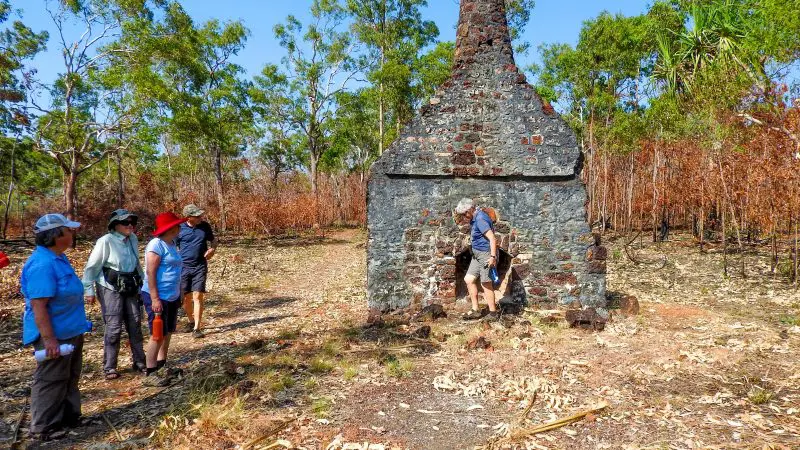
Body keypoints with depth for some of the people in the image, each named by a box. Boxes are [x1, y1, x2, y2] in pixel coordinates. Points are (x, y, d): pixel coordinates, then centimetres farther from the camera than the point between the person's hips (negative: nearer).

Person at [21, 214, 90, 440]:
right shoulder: (42, 264, -26)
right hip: (55, 334, -10)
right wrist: (49, 339, -27)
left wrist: (78, 325, 24)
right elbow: (38, 306, -28)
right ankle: (42, 427, 19)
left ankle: (68, 416, 34)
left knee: (70, 377, 20)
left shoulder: (58, 257, 6)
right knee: (50, 381, 4)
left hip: (70, 331, 10)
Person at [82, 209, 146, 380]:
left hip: (131, 289, 6)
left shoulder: (133, 239, 4)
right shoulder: (106, 241, -14)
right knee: (113, 328, -4)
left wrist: (142, 282, 19)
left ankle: (139, 362, 18)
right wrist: (89, 290, -9)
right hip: (110, 289, -6)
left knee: (135, 325, 8)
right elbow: (91, 267, -9)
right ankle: (109, 368, 8)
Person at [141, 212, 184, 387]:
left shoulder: (171, 243, 11)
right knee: (157, 335, -4)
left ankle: (162, 365, 32)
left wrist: (179, 292, 23)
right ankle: (150, 374, 5)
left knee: (167, 333, 18)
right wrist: (155, 299, -25)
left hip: (171, 296, 9)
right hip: (158, 297, -9)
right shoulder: (156, 245, -17)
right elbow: (150, 273, -21)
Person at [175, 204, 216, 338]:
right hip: (183, 267, 0)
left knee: (197, 296, -8)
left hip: (200, 267, 0)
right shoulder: (179, 229, -6)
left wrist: (213, 249, -7)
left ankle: (197, 328, -4)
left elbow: (213, 240, 15)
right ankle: (191, 321, 34)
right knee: (186, 298, 11)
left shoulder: (205, 226, 0)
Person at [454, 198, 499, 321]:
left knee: (486, 284, -1)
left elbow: (492, 238, -25)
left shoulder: (480, 220, -21)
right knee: (469, 279, 10)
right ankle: (475, 310, 16)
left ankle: (493, 313, 13)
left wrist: (493, 257, -27)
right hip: (477, 255, 10)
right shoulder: (475, 219, 10)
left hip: (486, 255, -10)